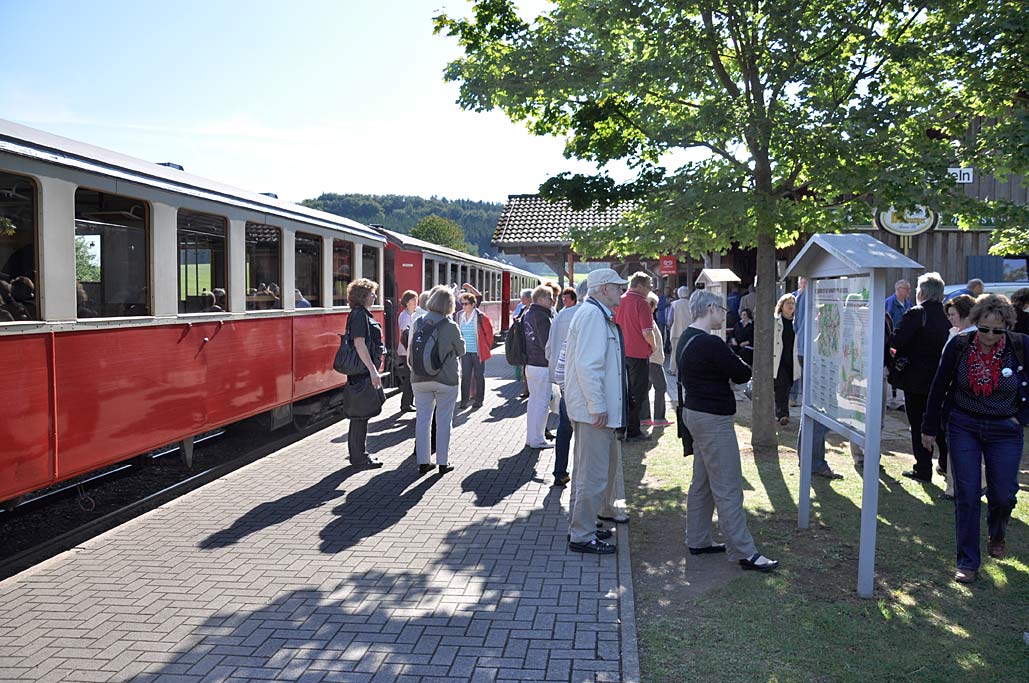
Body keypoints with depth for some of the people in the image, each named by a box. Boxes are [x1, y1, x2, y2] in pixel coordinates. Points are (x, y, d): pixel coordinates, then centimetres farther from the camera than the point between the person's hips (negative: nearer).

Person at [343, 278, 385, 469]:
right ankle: (359, 457, 3)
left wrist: (373, 369, 24)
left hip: (363, 372, 10)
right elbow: (359, 344, -22)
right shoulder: (359, 315, -15)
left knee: (360, 414, 15)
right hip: (362, 372, -10)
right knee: (361, 414, -4)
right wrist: (373, 370, -24)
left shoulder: (361, 314, 17)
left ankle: (359, 454, 23)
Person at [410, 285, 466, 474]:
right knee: (443, 420, 8)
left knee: (422, 418, 11)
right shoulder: (451, 326, -12)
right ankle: (443, 462, 13)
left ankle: (423, 462, 16)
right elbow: (461, 351, 1)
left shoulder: (417, 322, -3)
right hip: (446, 379, -3)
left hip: (420, 379, 3)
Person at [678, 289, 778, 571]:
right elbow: (742, 374, -15)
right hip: (713, 419, -10)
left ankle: (697, 540, 25)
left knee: (701, 483, 17)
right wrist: (741, 365, 8)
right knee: (728, 488, -4)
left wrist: (731, 363, 3)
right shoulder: (710, 344, -21)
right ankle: (744, 552, 2)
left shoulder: (686, 339, 11)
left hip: (695, 411, 10)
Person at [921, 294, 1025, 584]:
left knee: (1002, 494, 7)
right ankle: (968, 562, 10)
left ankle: (997, 534, 43)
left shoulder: (1020, 346, -13)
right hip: (963, 427, 0)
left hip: (1005, 430, 0)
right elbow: (939, 387, 0)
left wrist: (1020, 413, -3)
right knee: (966, 495, -1)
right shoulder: (959, 346, -10)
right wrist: (930, 428, 4)